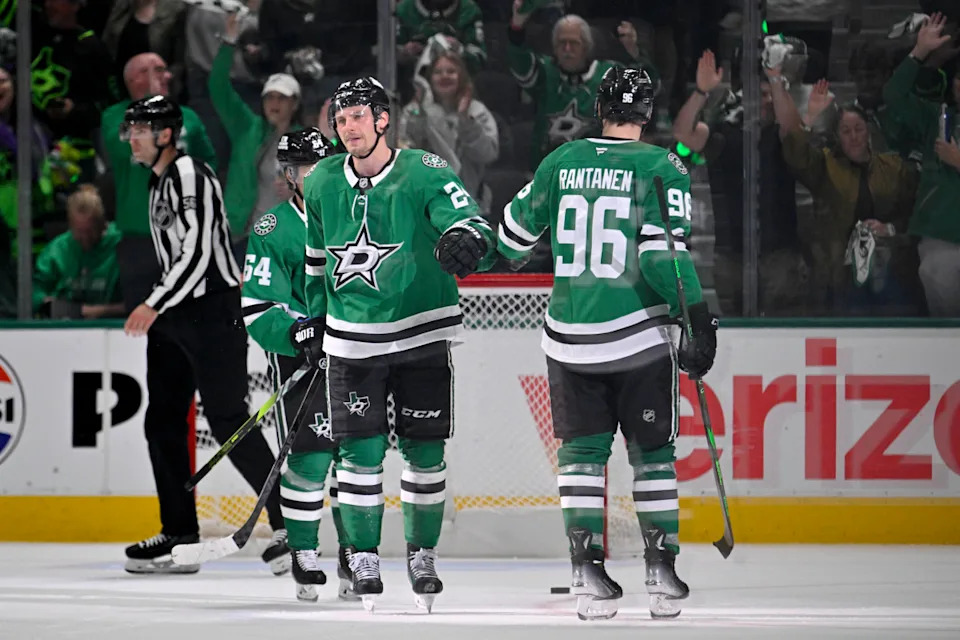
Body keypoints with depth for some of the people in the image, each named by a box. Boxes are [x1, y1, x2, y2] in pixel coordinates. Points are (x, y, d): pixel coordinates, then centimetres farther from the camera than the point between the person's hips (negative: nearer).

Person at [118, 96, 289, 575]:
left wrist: (155, 305, -24)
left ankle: (288, 522, -8)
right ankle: (179, 536, 12)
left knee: (228, 420, -12)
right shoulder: (160, 183, 18)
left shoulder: (190, 176, -14)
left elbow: (197, 253, -23)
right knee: (163, 422, 8)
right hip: (174, 315, 10)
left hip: (213, 311, -10)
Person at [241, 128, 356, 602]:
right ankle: (303, 555, 2)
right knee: (310, 456, -11)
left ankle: (353, 554, 13)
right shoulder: (273, 229, -9)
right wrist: (297, 333, -27)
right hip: (298, 351, -4)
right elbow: (257, 308, -13)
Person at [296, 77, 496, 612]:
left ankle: (422, 554, 22)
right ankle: (364, 558, 7)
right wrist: (314, 321, 21)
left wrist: (467, 239, -46)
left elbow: (476, 228, -23)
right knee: (361, 451, -5)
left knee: (424, 451, 5)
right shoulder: (322, 184, 2)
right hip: (351, 341, 2)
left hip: (421, 335, -2)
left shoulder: (425, 174, -12)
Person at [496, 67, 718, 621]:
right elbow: (664, 253, -16)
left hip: (569, 336, 2)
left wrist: (507, 257, 38)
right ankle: (662, 572, 7)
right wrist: (701, 321, -13)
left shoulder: (562, 161, 5)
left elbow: (517, 231, 15)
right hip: (639, 335, -2)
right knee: (653, 452, 10)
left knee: (582, 450, 9)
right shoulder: (662, 168, -6)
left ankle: (589, 572, 0)